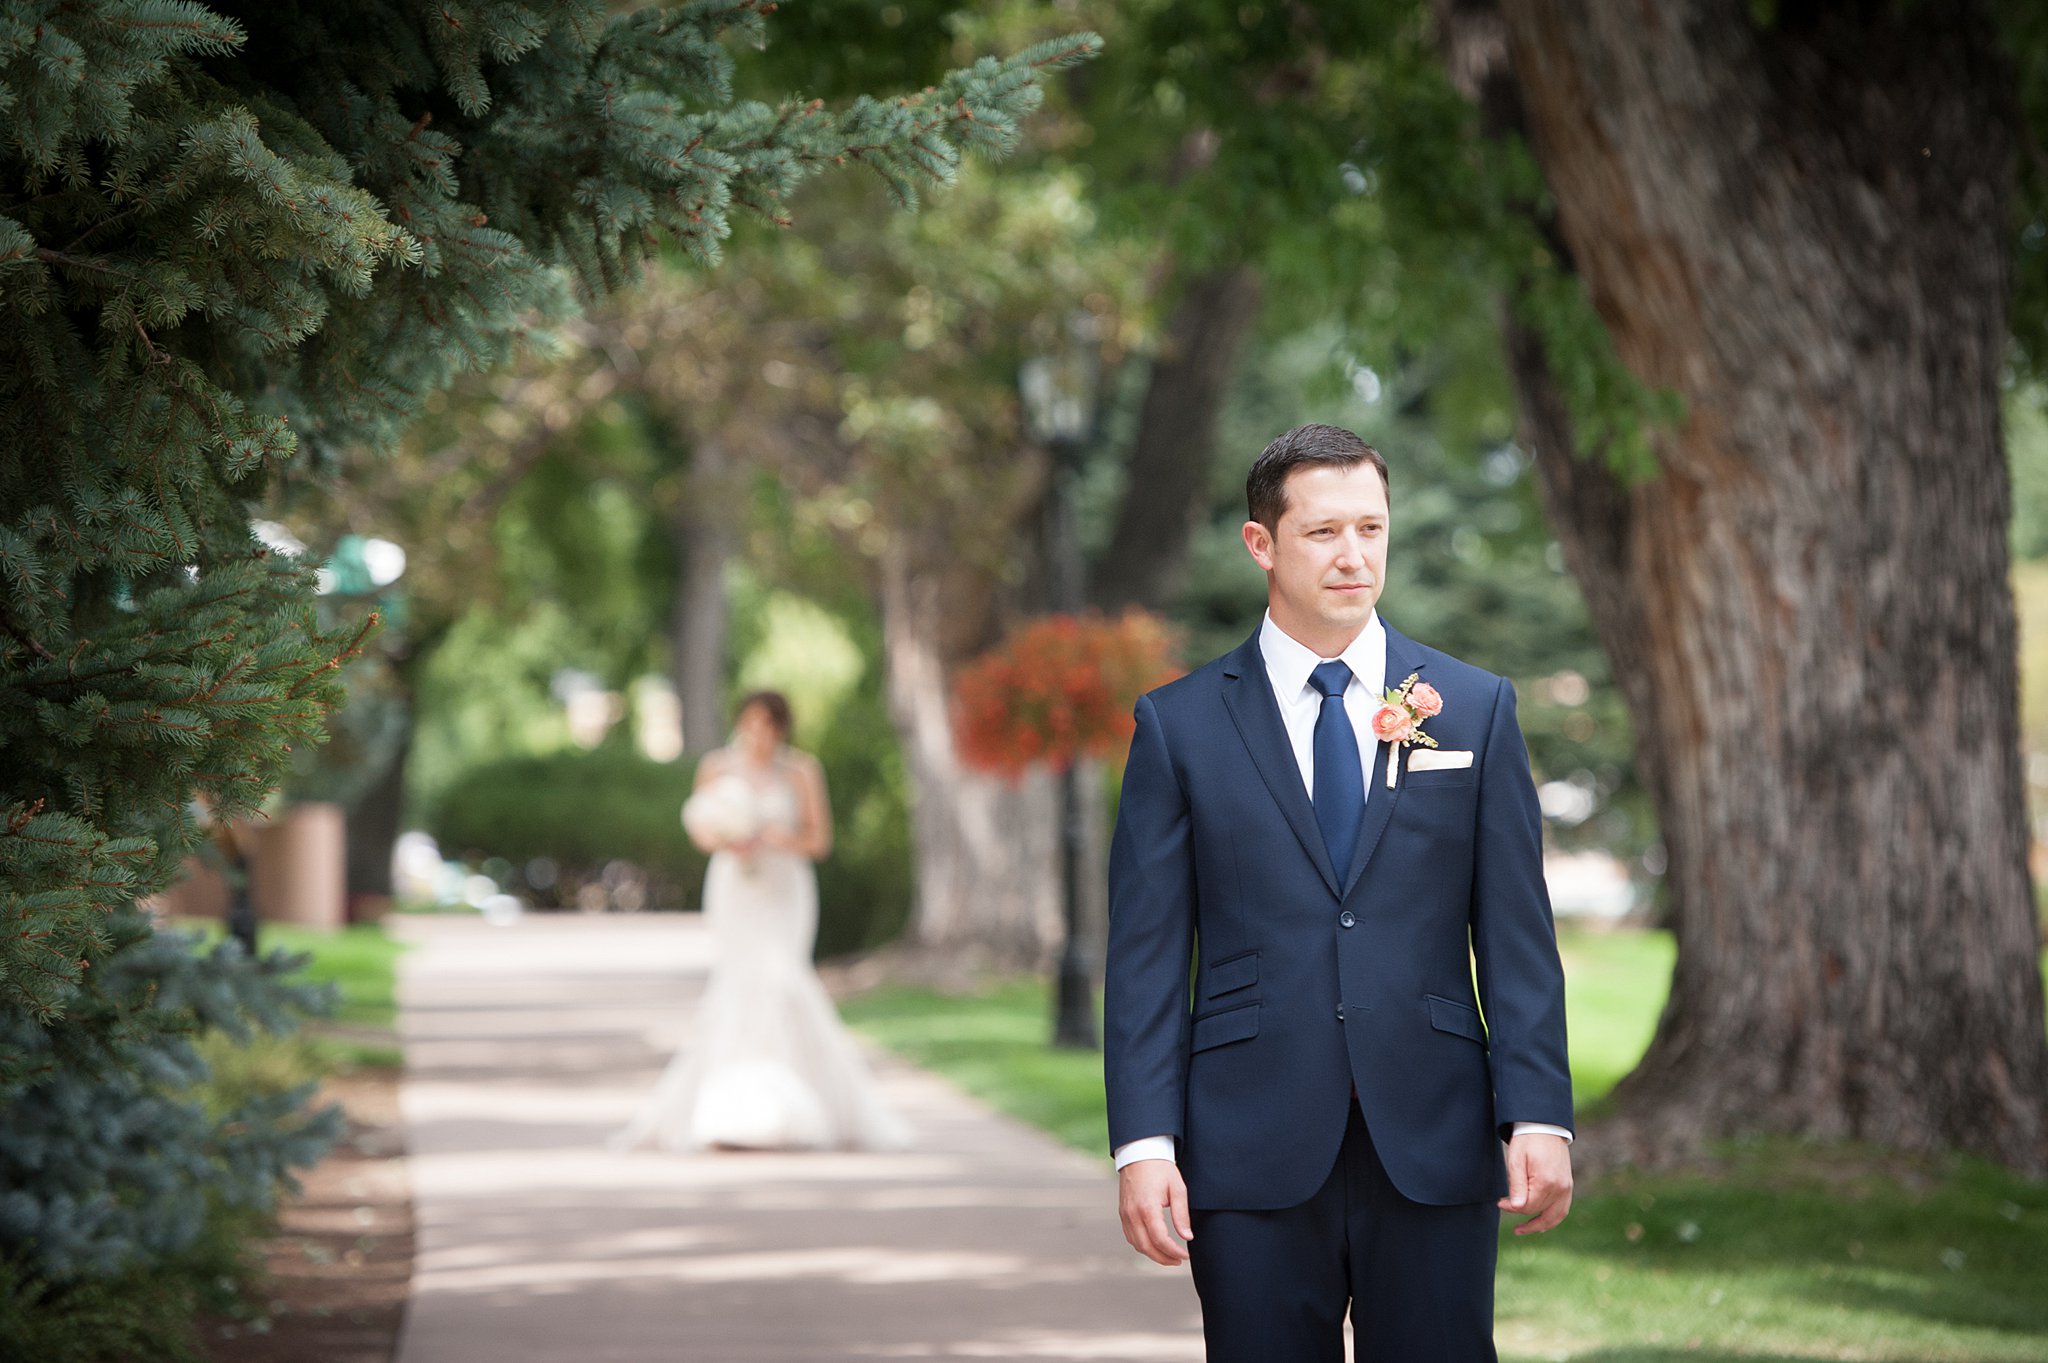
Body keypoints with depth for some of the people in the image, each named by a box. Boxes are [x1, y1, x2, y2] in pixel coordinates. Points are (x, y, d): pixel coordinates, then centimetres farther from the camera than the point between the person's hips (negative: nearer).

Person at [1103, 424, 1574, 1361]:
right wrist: (1144, 1143, -7)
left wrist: (1539, 1116, -4)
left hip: (1433, 1147, 1)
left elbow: (1517, 933, 5)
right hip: (1252, 1155, -1)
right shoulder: (1179, 725, 5)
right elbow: (1147, 956, 2)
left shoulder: (1475, 709, 8)